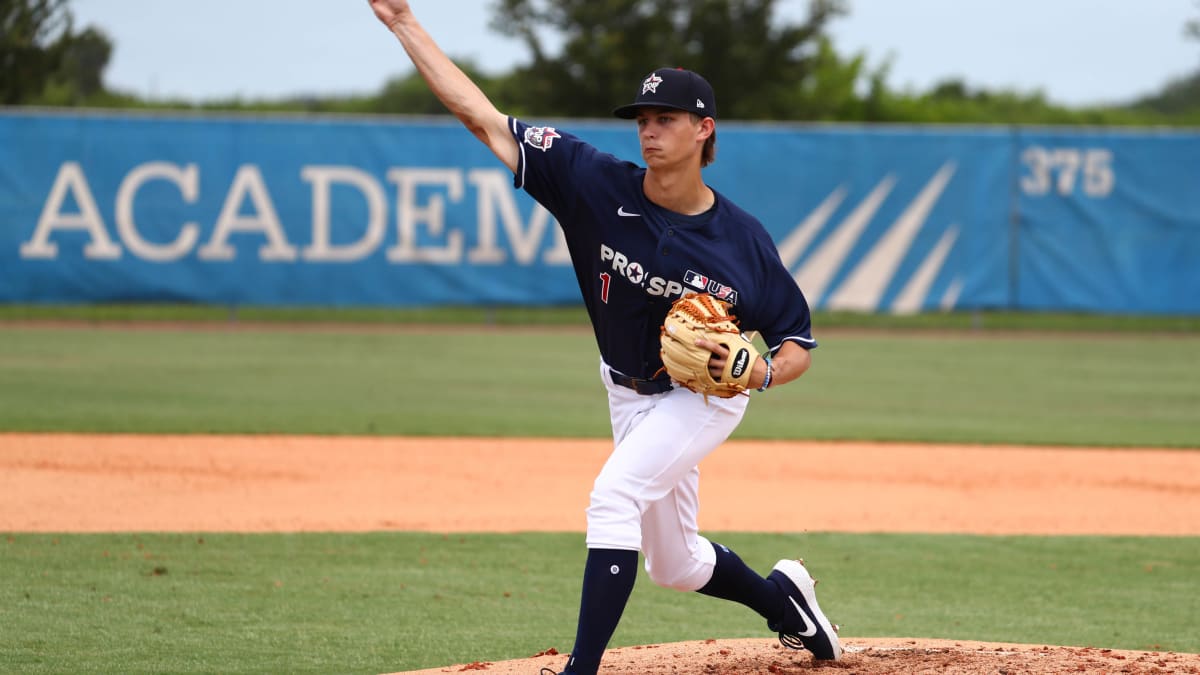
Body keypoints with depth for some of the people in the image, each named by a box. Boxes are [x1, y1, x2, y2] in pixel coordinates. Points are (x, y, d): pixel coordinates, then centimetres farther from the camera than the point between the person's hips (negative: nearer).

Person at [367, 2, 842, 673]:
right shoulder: (599, 184, -19)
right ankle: (782, 597, 46)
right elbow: (483, 117, -20)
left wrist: (758, 372, -34)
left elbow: (798, 347, -11)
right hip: (630, 394, 5)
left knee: (615, 495, -29)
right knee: (674, 564, 16)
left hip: (703, 397, -5)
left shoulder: (743, 240, -22)